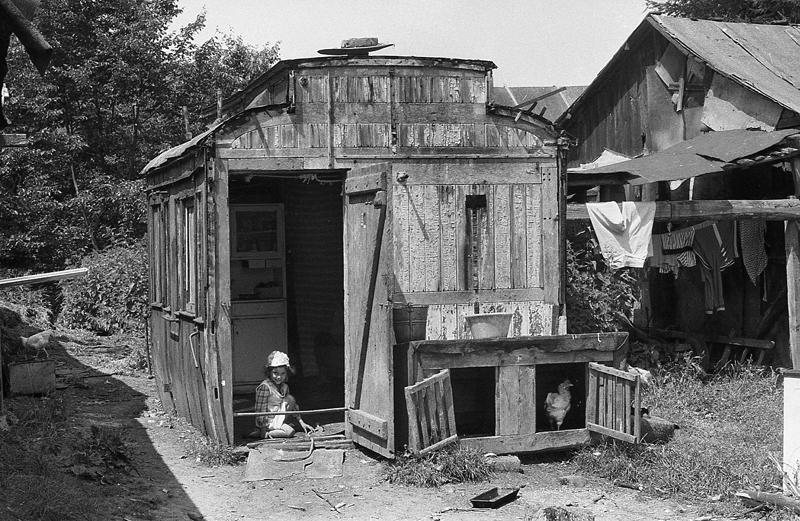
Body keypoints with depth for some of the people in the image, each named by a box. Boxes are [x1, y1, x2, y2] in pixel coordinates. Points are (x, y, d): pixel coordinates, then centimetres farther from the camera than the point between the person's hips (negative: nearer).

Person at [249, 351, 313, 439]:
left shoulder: (284, 387, 4)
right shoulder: (264, 387, -21)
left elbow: (293, 406, 13)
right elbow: (261, 411, -21)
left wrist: (301, 422, 6)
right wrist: (263, 431, -22)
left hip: (280, 418, 8)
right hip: (268, 421, -8)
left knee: (290, 399, -4)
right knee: (290, 432, -24)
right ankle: (259, 433, -14)